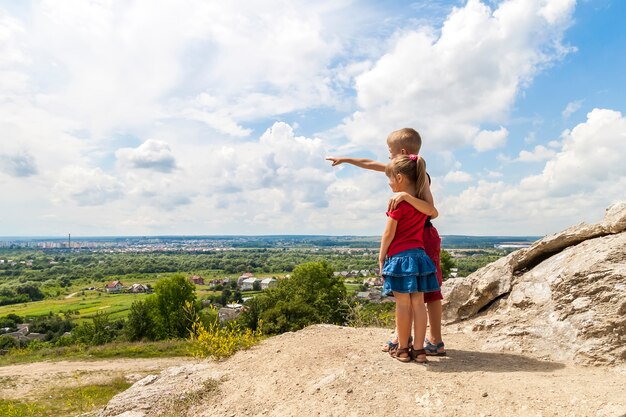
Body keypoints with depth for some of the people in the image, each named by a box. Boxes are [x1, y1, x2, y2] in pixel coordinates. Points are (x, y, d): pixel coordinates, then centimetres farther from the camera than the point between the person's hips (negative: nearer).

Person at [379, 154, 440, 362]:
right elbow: (433, 212, 29)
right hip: (419, 254, 6)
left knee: (403, 304, 1)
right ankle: (419, 349, 12)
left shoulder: (398, 202, -13)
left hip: (400, 257, -6)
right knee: (418, 303, 7)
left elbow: (389, 234, -11)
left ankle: (403, 349, 11)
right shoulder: (422, 200, 7)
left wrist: (381, 258, -2)